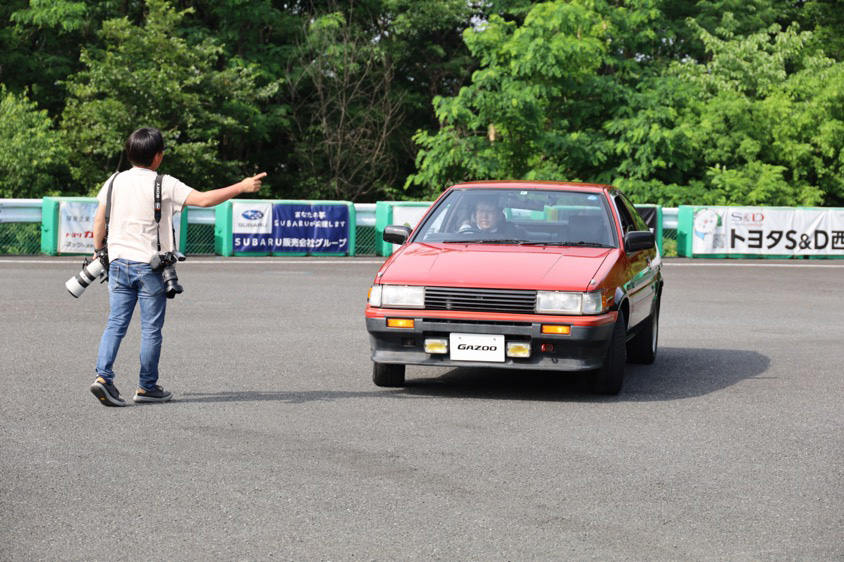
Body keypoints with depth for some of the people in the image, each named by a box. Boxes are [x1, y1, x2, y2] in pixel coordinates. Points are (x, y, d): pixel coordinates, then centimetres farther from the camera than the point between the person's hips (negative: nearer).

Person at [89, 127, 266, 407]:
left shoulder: (115, 182, 5)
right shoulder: (164, 185, -10)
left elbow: (99, 220, 9)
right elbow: (204, 199, -15)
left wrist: (98, 251, 22)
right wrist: (241, 187, -7)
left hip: (118, 263, 4)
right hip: (150, 265, -4)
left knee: (116, 323, 5)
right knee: (151, 328, 6)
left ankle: (103, 375, -11)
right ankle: (147, 386, 12)